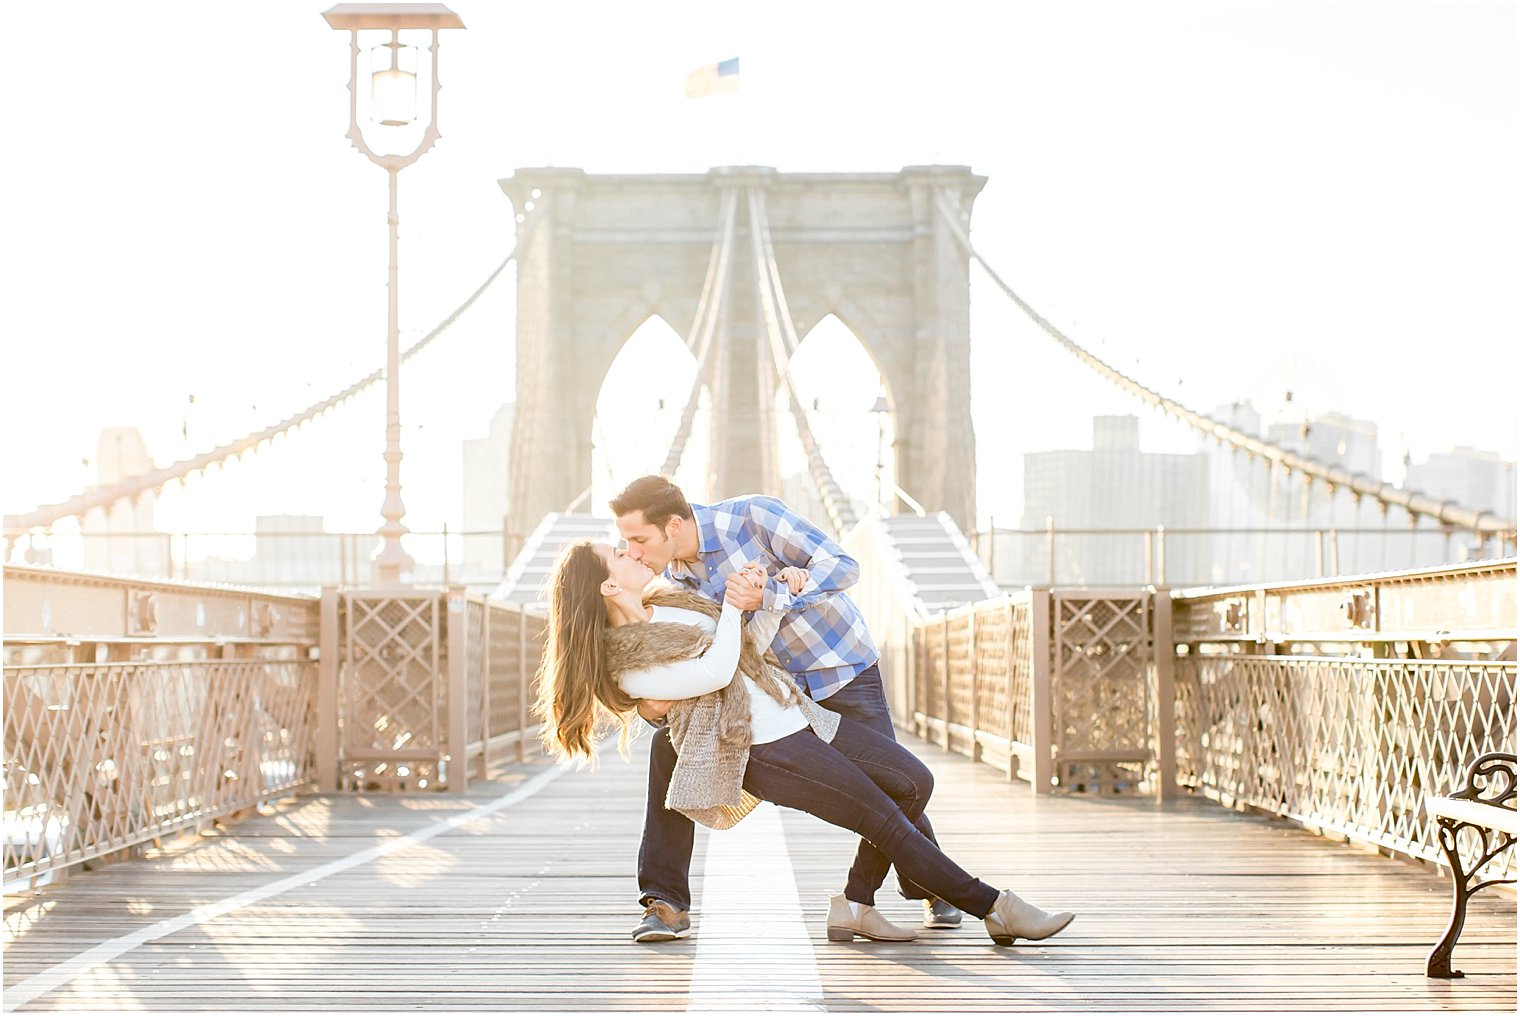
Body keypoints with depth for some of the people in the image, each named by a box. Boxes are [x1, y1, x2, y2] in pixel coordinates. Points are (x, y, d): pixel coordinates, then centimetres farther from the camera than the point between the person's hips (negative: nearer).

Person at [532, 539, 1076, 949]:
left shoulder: (669, 603, 16)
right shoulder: (625, 665, -10)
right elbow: (715, 671, -16)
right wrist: (731, 606, -4)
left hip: (797, 715, 9)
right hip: (758, 747, -9)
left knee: (913, 782, 0)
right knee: (886, 821, -12)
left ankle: (854, 905, 7)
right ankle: (994, 907, -3)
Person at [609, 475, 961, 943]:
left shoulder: (752, 516, -25)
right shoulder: (672, 578, -7)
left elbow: (841, 565, -28)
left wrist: (769, 594, -39)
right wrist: (651, 703, -23)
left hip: (839, 668, -4)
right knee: (672, 744, -13)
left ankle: (934, 889, 26)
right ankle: (666, 902, -6)